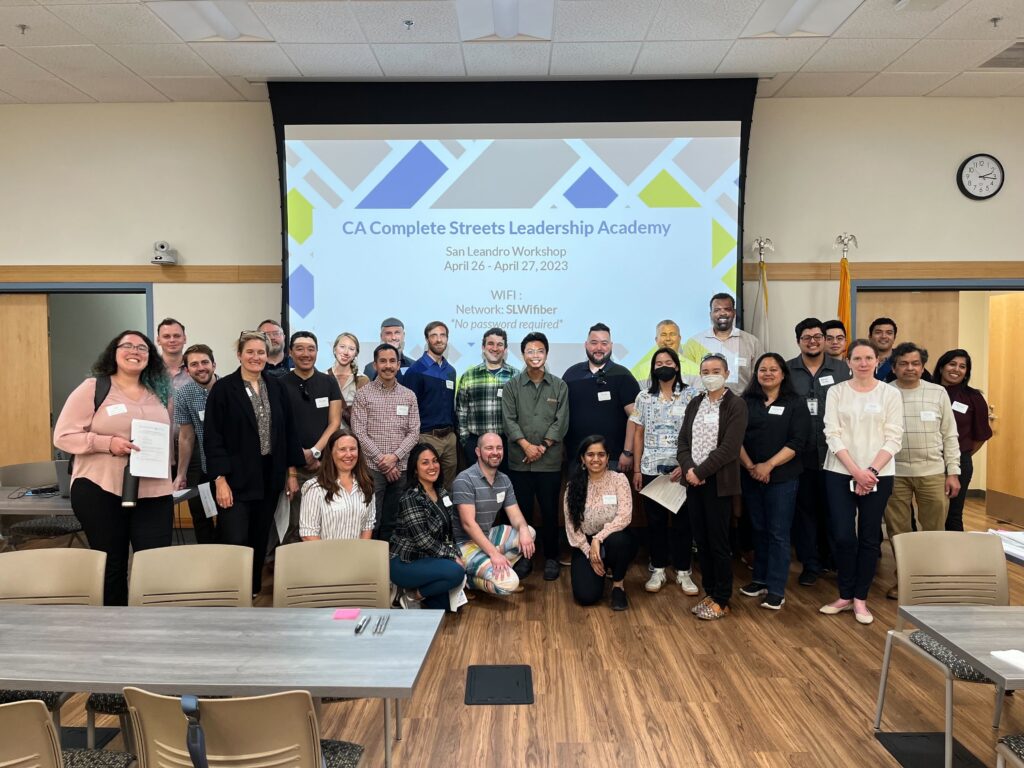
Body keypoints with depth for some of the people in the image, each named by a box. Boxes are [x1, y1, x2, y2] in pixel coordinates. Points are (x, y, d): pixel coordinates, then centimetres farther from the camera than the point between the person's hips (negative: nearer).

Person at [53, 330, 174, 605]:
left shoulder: (160, 392, 11)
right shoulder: (92, 388, -2)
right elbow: (63, 436, -7)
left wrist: (169, 479, 15)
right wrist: (107, 443, -20)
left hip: (153, 494, 3)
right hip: (101, 492, -3)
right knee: (110, 566, 8)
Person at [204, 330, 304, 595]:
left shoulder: (276, 386, 6)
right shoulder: (223, 388, -6)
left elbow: (288, 430, 9)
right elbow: (212, 437, -10)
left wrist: (292, 470, 6)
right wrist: (220, 480, -15)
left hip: (269, 476, 5)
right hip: (236, 478, -4)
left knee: (260, 540, 14)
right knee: (235, 542, -7)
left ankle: (254, 590, 29)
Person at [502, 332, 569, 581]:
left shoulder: (559, 386, 5)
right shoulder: (512, 385, 5)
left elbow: (561, 421, -1)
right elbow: (509, 419, -2)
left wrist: (543, 447, -10)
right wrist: (526, 445, -13)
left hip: (550, 461, 0)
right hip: (519, 460, 0)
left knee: (550, 511, 5)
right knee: (522, 511, 7)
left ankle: (551, 558, 18)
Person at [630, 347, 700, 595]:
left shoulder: (691, 395, 1)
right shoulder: (644, 397, 8)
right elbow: (638, 434, 9)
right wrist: (636, 469, 4)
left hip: (682, 468, -2)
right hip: (652, 469, 2)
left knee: (683, 520, 3)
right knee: (655, 521, 7)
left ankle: (683, 572, 15)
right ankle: (658, 570, 18)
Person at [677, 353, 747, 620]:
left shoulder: (736, 405, -6)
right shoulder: (694, 404, 12)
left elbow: (729, 448, -15)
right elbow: (683, 441, 7)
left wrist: (700, 472, -15)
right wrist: (688, 469, -10)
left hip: (718, 483, -5)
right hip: (693, 481, 6)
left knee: (718, 543, 2)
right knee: (701, 541, 11)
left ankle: (722, 601, 14)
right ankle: (709, 593, 23)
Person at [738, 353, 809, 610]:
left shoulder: (796, 403, -1)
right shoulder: (746, 402, 5)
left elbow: (796, 442, -9)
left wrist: (768, 466, -16)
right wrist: (750, 466, -11)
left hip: (782, 477, -3)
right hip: (751, 476, 3)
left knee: (778, 533, 0)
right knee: (759, 529, 12)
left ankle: (776, 589, 7)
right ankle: (760, 579, 24)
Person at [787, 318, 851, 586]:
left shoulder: (841, 369, 4)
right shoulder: (787, 370, 2)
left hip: (833, 453, 0)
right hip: (800, 454, 0)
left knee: (832, 509, 10)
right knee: (804, 509, 7)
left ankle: (832, 559, 29)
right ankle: (810, 564, 19)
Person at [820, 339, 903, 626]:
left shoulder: (890, 394, 2)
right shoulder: (836, 392, 2)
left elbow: (893, 439, -2)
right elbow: (833, 436, -4)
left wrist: (872, 471, -14)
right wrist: (856, 471, -13)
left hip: (879, 475, 0)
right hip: (840, 474, 0)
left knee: (869, 537, 6)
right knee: (843, 536, -2)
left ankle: (860, 599, 19)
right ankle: (845, 595, 17)